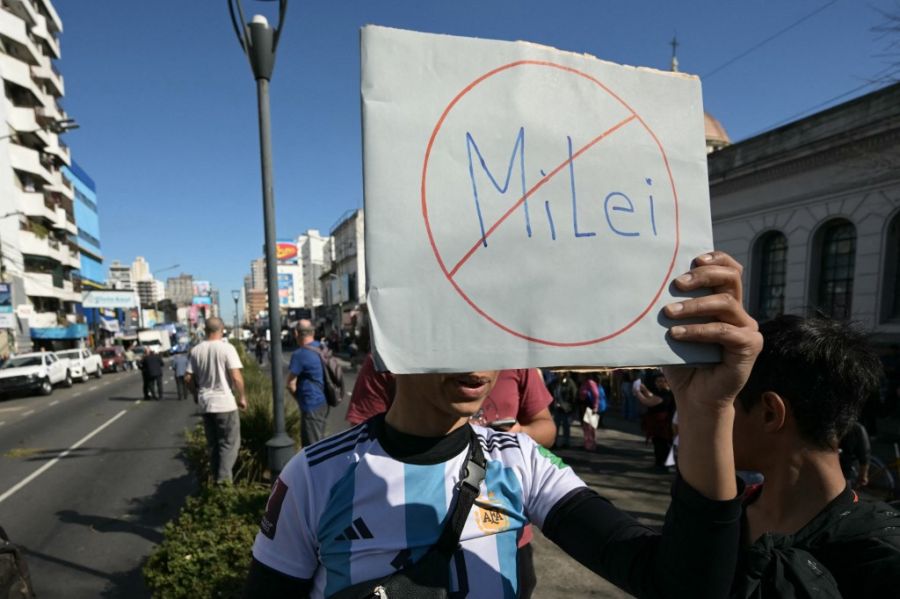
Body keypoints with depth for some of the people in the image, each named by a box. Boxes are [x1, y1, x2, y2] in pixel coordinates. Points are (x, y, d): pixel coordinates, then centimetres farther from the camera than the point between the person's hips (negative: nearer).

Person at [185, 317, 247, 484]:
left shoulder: (196, 350, 2)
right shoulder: (226, 348, -13)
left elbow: (188, 378, 5)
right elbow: (236, 377, -18)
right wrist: (242, 397, -5)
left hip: (205, 403, 6)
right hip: (225, 402, -5)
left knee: (213, 444, 18)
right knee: (229, 442, 6)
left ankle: (216, 477, 27)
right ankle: (223, 478, 1)